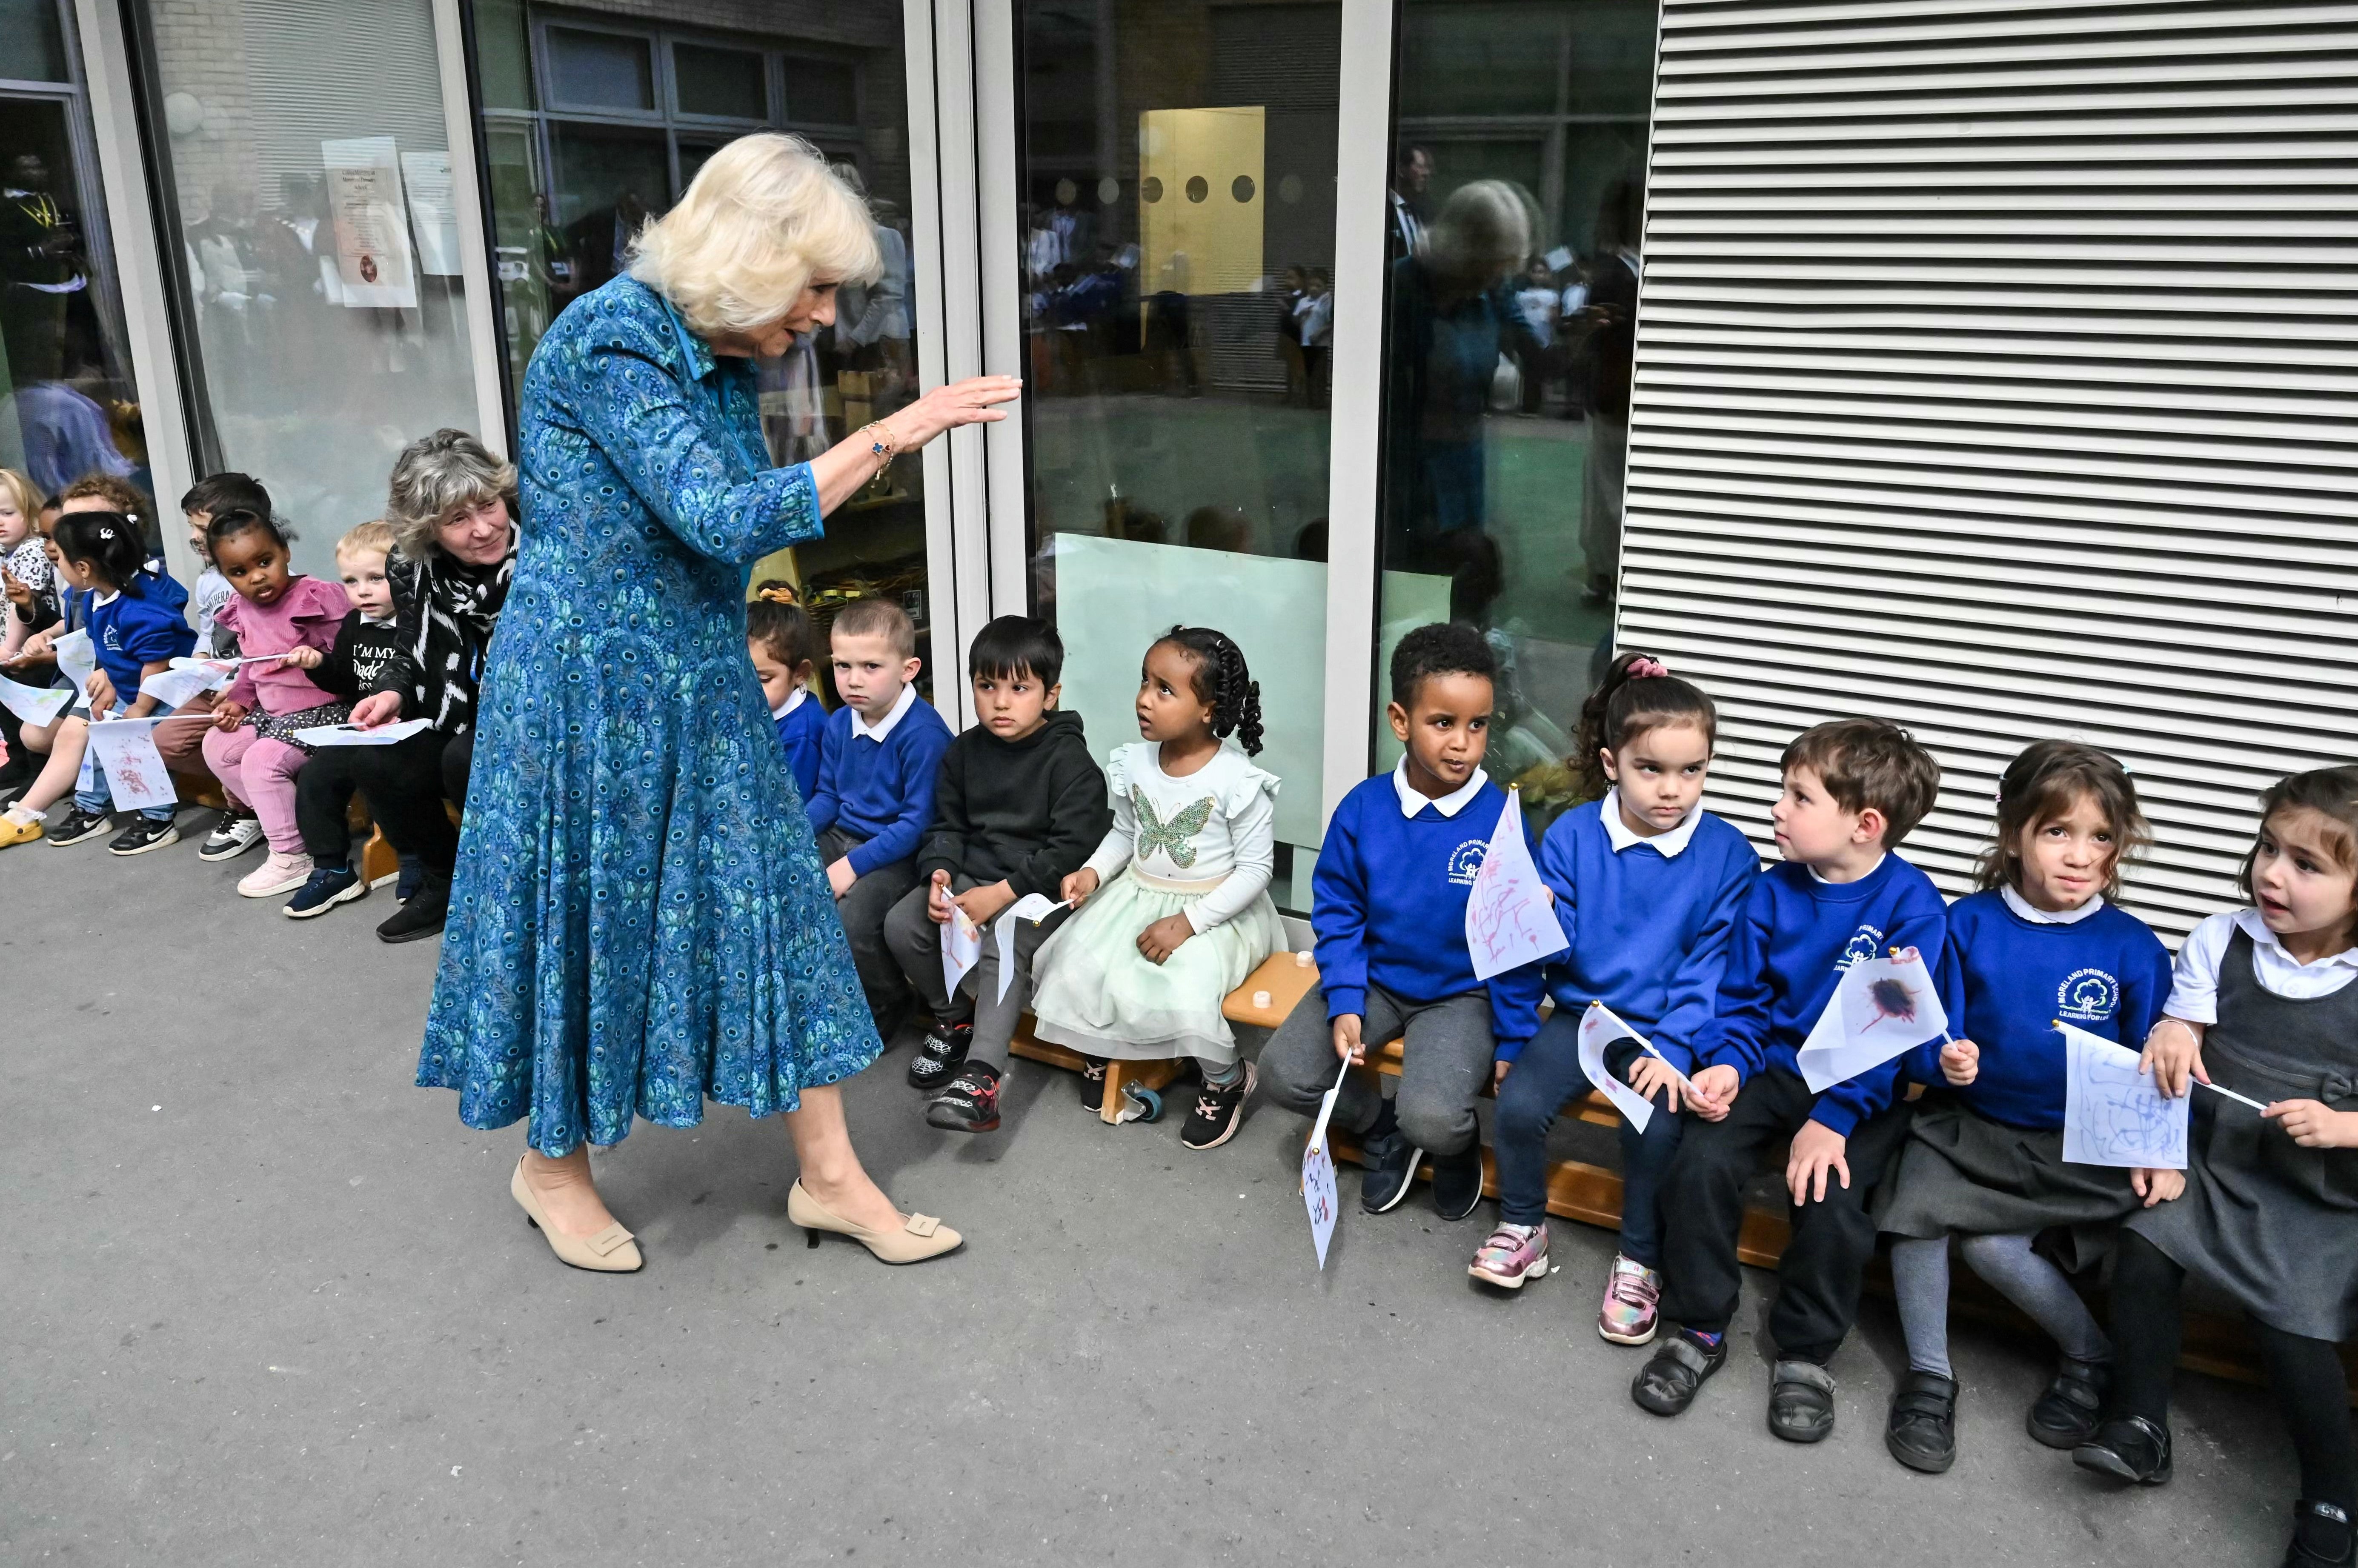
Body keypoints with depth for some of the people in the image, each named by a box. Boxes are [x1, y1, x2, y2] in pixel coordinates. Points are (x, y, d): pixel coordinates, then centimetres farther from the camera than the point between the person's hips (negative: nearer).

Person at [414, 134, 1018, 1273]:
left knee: (775, 906, 7)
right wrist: (890, 435, -26)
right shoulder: (610, 343, -20)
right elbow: (723, 522, -29)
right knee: (584, 919, 8)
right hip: (588, 687, -8)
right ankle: (551, 1163, 33)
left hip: (701, 687, 8)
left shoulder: (720, 353, 5)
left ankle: (828, 1176, 19)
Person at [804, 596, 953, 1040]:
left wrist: (855, 865, -23)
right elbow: (827, 796, 15)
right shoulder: (839, 724, 4)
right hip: (843, 838, 8)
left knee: (853, 915, -29)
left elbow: (919, 822, -20)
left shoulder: (924, 733, -20)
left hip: (900, 853, -7)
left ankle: (888, 1009, 1)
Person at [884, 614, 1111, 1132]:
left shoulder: (1069, 760, -11)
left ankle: (981, 1074, -37)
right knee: (902, 924, -12)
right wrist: (939, 874, -11)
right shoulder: (964, 752, 7)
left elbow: (1073, 847, -17)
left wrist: (1004, 893, -22)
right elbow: (947, 826, 11)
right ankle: (953, 1017, 11)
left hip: (1040, 889, -6)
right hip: (971, 876, 6)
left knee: (1005, 951, -32)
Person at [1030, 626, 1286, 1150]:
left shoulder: (1237, 780, -19)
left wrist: (1189, 922, -22)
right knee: (1074, 967, -13)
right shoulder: (1134, 763, -2)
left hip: (1216, 910, -5)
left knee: (1182, 994, -28)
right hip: (1137, 895, 6)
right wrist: (1094, 871, -7)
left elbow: (1255, 868, -15)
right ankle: (1098, 1052, 19)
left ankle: (1227, 1079, 4)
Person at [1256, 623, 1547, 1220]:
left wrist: (1514, 1042, -7)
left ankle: (1461, 1140, 16)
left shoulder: (1501, 820, -15)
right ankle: (1379, 1125, 18)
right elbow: (1338, 911, 0)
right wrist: (1344, 1004, -11)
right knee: (1282, 1073, -13)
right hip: (1374, 978, 3)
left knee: (1431, 1118, -25)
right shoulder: (1363, 809, -9)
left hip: (1462, 995, -3)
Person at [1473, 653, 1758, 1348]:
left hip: (1666, 1026, -1)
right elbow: (1560, 952, -2)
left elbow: (1712, 966, -7)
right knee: (1519, 1104, -21)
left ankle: (1639, 1261, 2)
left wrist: (1673, 1048, -17)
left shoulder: (1727, 854, -7)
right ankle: (1523, 1226, 9)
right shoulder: (1572, 836, -4)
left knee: (1656, 1127, -26)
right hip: (1584, 1010, 2)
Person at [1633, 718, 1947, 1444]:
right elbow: (1741, 999, 7)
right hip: (1775, 1066, 4)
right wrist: (1726, 1062, -13)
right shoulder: (1772, 892, 1)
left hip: (1862, 1090, -3)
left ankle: (1806, 1352, 3)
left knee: (1830, 1196, -25)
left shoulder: (1913, 906, -12)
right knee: (1701, 1163, -20)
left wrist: (1833, 1117, -23)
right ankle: (1700, 1330, 1)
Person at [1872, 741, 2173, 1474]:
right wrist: (1943, 1061, -22)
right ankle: (1930, 1375, -1)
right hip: (1969, 1121, 2)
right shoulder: (1969, 925, -2)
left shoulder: (2134, 949, -4)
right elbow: (1926, 1039, 1)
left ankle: (2092, 1357, 9)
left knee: (1991, 1244, -20)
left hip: (2080, 1147, -2)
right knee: (1916, 1205, -22)